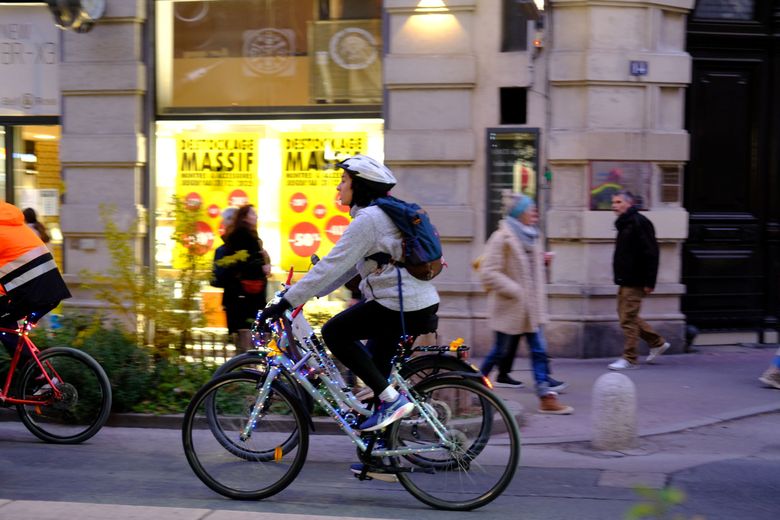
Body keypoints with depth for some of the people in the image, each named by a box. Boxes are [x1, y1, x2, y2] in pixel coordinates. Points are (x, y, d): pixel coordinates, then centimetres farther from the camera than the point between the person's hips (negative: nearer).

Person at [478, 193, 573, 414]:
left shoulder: (532, 236, 10)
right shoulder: (502, 238, -15)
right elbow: (488, 272, -20)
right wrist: (514, 291, -21)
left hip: (530, 307, 7)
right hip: (510, 307, -7)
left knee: (539, 350, 0)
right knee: (502, 351, 5)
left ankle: (546, 396, -3)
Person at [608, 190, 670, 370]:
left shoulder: (639, 223, -14)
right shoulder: (624, 224, 16)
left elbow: (651, 253, -19)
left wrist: (649, 282, -22)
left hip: (635, 282, -10)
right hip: (625, 281, 10)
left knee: (628, 318, -7)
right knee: (628, 316, 14)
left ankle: (630, 358, 0)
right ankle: (657, 343, 26)